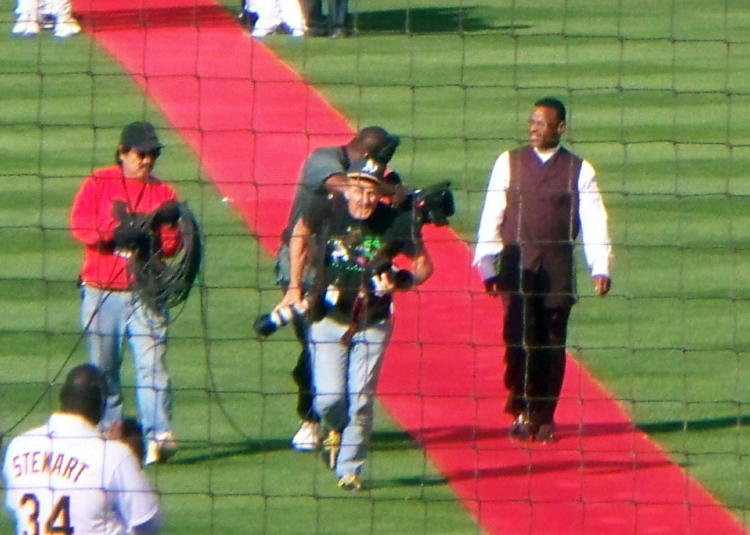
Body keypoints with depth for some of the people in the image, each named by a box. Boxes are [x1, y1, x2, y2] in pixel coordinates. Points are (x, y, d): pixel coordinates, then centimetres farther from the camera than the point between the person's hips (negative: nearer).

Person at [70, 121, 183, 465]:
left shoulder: (163, 193, 10)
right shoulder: (97, 184, 5)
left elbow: (172, 246, 3)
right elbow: (80, 225, -10)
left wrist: (166, 224, -18)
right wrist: (119, 230, -21)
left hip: (145, 293, 0)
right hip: (101, 292, 0)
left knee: (151, 364, -12)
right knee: (102, 368, 4)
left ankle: (159, 435, -19)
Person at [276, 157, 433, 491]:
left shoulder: (396, 223, -14)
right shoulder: (325, 210, -12)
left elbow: (424, 265, 0)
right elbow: (300, 234, 10)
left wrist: (401, 282, -21)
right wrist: (294, 287, 9)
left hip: (372, 324, 0)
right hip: (328, 319, 0)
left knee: (360, 402, -3)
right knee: (329, 398, -8)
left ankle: (349, 470, 14)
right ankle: (332, 428, 29)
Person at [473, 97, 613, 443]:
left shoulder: (579, 170, 6)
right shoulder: (509, 163, 7)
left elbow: (594, 221, 2)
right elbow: (492, 215, 6)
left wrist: (600, 268, -9)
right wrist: (487, 265, 0)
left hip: (558, 267, 0)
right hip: (516, 261, 0)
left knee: (552, 343, 2)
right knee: (519, 336, -12)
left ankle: (544, 417, 10)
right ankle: (521, 411, -4)